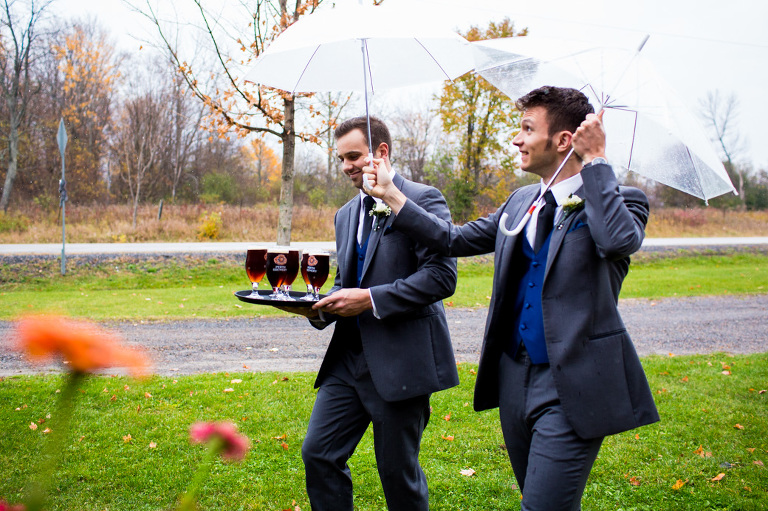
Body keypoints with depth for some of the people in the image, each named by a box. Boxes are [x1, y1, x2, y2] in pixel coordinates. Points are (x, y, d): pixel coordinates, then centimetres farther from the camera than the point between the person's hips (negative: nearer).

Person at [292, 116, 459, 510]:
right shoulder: (345, 215, 17)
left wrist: (370, 299, -20)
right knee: (318, 452, 4)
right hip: (349, 357, 7)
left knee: (397, 469, 3)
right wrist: (322, 308, 1)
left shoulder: (423, 200, -7)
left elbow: (441, 277, -17)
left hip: (401, 360, -7)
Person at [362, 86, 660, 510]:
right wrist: (392, 195, 11)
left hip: (570, 388, -7)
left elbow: (619, 241, -30)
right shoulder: (521, 202, 12)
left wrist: (595, 161, -21)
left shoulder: (620, 200, -7)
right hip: (514, 378, 7)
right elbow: (454, 239, 14)